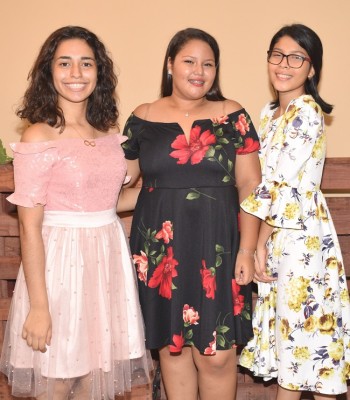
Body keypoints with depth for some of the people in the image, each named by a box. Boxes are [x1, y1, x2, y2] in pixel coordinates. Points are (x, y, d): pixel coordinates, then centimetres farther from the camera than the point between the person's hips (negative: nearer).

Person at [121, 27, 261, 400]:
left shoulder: (233, 116, 2)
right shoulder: (142, 119, 5)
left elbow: (249, 186, 0)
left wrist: (246, 250, -6)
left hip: (216, 246, -1)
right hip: (161, 248, 2)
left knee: (216, 354, -2)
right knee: (171, 345, 10)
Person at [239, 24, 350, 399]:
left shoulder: (306, 112, -13)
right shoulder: (271, 112, 12)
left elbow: (283, 185, -17)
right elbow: (264, 180, 11)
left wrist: (260, 243, -12)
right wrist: (259, 242, 4)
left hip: (299, 236, -8)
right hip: (277, 236, 8)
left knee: (305, 328, 2)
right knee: (287, 329, 15)